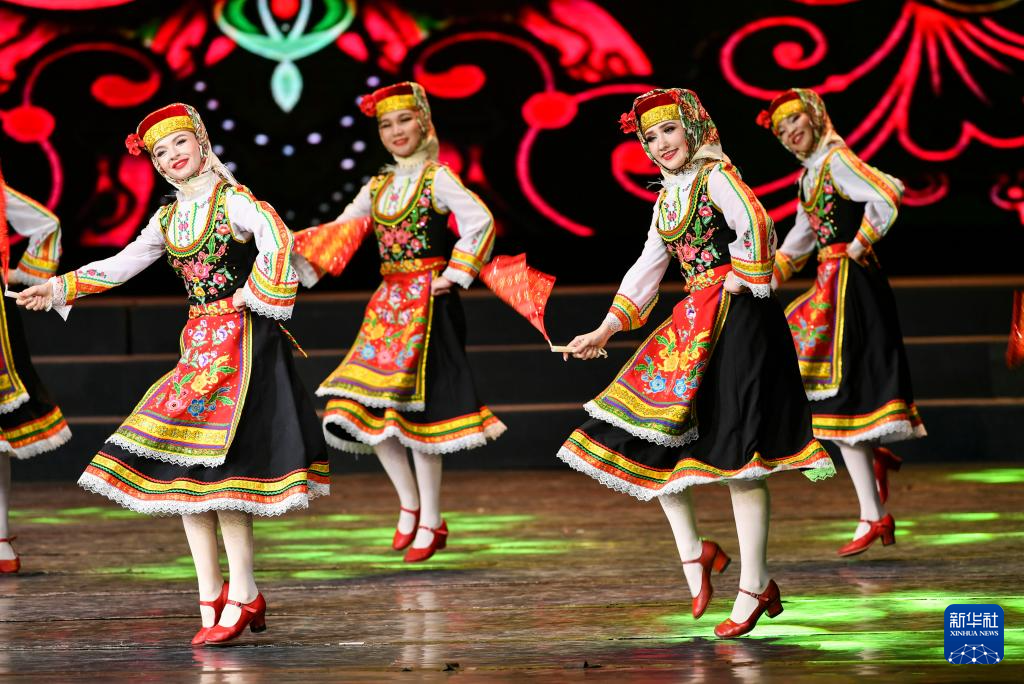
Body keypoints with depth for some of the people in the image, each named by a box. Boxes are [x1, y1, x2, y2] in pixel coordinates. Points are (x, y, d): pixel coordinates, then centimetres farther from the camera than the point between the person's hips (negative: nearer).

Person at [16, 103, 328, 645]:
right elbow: (119, 267, 20)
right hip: (198, 346, 7)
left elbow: (277, 243, -22)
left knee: (219, 468, -12)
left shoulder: (232, 202, -6)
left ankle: (240, 596, -5)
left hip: (242, 340, -7)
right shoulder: (167, 220, 14)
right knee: (178, 466, 2)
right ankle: (212, 597, 6)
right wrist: (58, 290, 14)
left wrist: (251, 296, -18)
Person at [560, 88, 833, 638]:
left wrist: (741, 283, -14)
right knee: (649, 435, 4)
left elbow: (755, 226, -25)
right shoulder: (668, 197, 17)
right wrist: (603, 333, 22)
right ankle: (693, 553, 14)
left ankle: (754, 583, -4)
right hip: (693, 322, 9)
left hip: (736, 319, -9)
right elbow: (647, 269, 23)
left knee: (735, 449, -9)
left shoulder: (716, 176, -8)